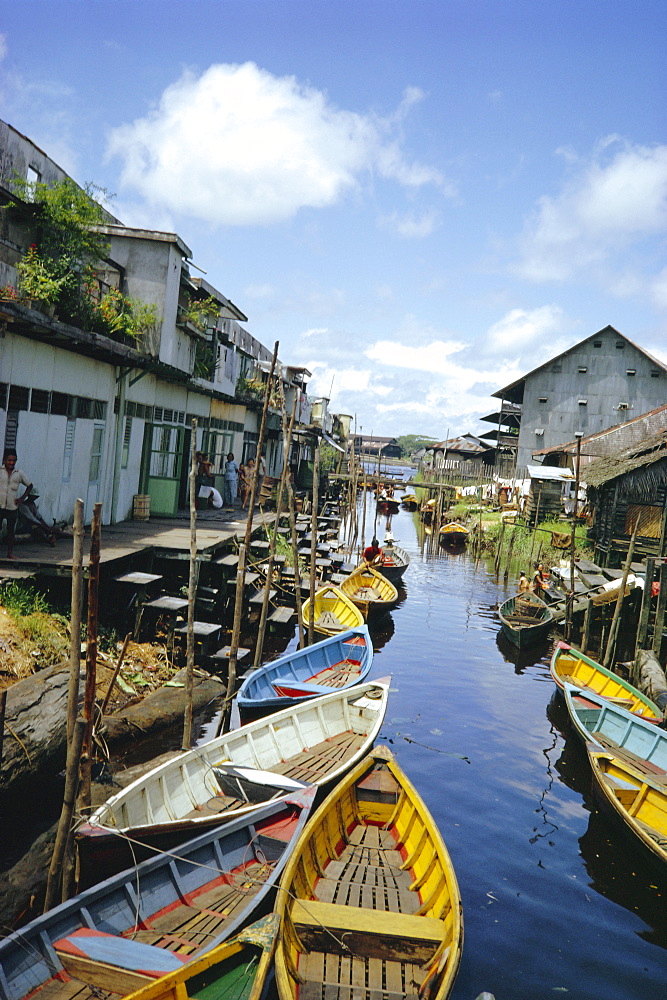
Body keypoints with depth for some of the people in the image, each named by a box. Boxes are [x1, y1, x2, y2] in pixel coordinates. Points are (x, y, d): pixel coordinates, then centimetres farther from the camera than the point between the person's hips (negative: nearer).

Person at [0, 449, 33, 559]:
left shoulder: (19, 474, 4)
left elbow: (29, 485, 16)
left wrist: (22, 498, 6)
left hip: (13, 507, 2)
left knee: (11, 530, 9)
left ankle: (10, 552, 16)